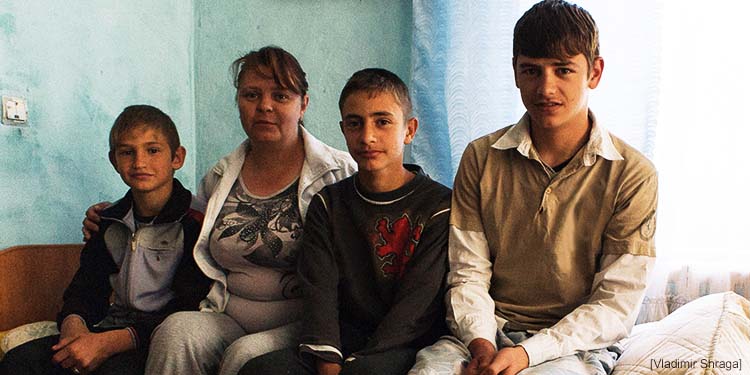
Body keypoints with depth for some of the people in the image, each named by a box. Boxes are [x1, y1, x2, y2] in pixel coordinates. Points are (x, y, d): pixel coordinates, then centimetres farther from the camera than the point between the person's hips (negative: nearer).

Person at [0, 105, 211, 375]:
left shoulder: (195, 223, -10)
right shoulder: (110, 222, 14)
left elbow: (189, 312, -16)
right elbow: (85, 289, 14)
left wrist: (109, 342, -22)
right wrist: (73, 325, -11)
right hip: (113, 325, 6)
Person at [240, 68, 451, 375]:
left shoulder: (439, 206, 0)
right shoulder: (328, 204, 12)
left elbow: (416, 305, -9)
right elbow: (319, 291, 0)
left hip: (408, 345, -3)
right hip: (345, 339, 4)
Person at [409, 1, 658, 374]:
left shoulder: (632, 175, -5)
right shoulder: (481, 158, 2)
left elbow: (616, 304, -7)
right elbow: (467, 273, 2)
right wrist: (480, 342, -17)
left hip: (576, 343, -1)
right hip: (489, 330, 2)